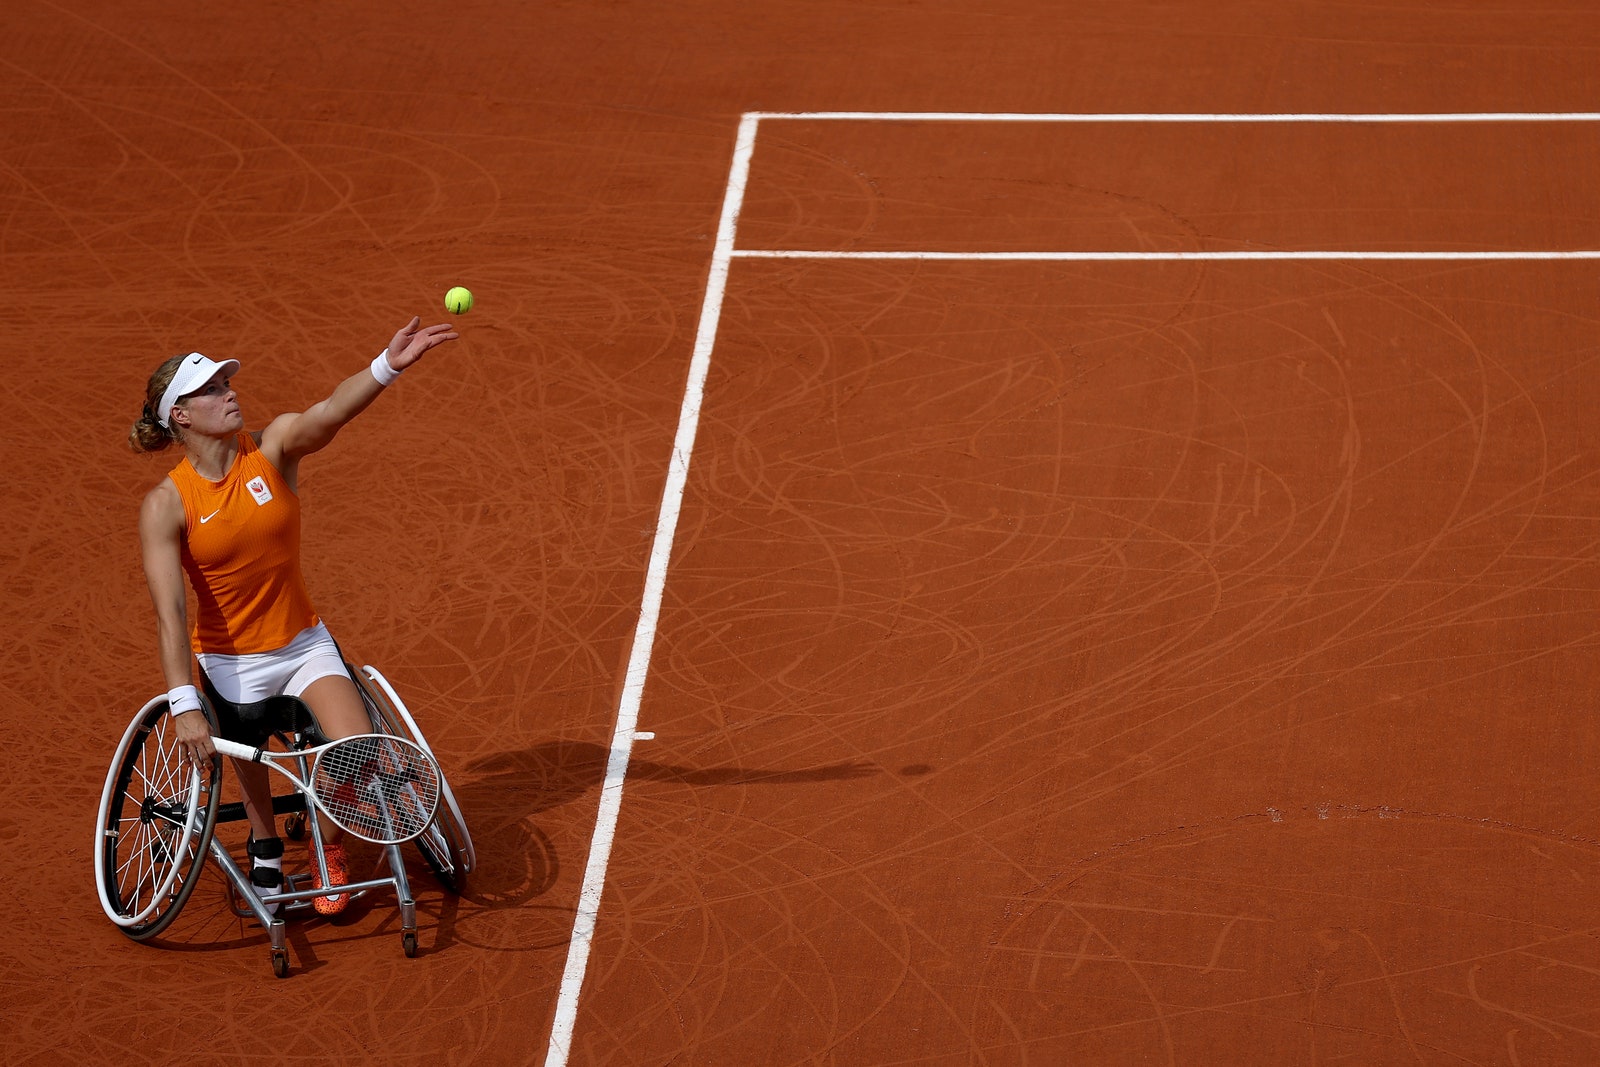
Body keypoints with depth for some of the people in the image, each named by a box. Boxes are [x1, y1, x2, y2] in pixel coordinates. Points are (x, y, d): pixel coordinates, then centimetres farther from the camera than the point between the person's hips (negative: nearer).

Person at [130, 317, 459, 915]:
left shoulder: (274, 447, -10)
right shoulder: (166, 505, -17)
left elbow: (332, 411, -31)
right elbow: (170, 612, -23)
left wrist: (388, 366, -50)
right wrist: (183, 705, -33)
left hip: (304, 642, 2)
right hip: (230, 663, -2)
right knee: (254, 781, 12)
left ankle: (329, 849, 13)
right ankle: (266, 854, 47)